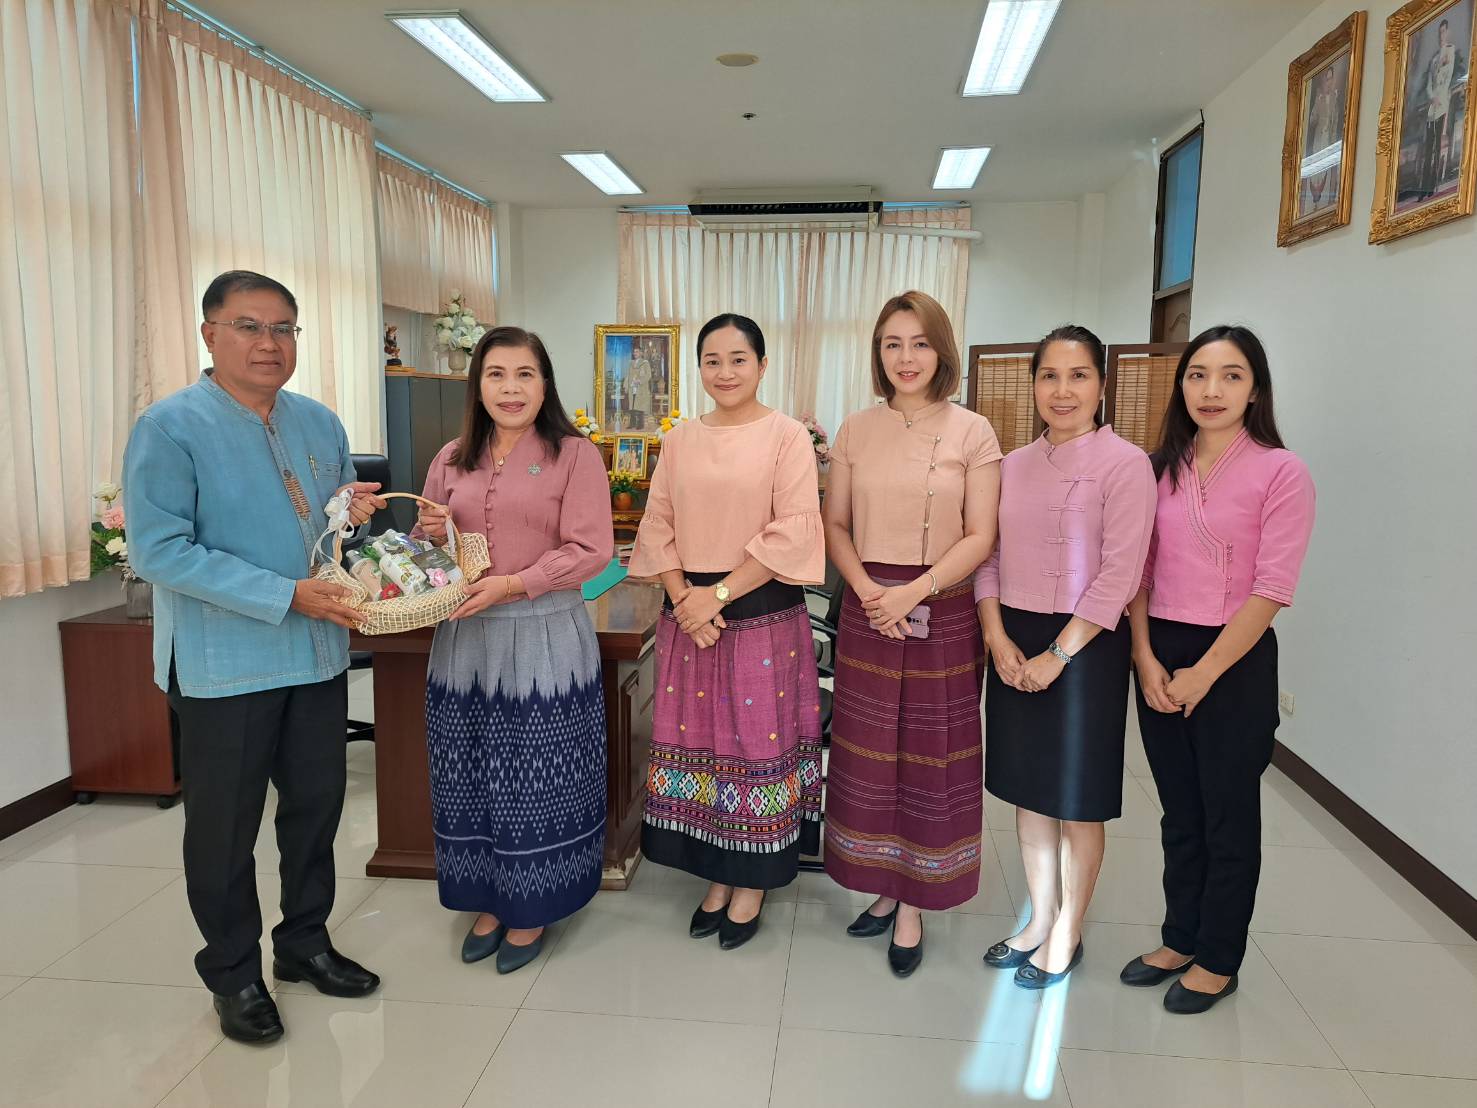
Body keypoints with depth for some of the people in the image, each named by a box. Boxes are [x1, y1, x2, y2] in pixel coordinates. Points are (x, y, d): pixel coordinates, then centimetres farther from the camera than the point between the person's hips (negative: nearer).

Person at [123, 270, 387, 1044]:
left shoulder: (320, 423, 7)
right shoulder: (171, 427, -12)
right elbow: (159, 551, -19)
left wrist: (355, 511, -6)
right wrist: (287, 595, -24)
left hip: (319, 653, 6)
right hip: (224, 663, -5)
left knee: (316, 804, 16)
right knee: (225, 826, 9)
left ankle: (304, 942, 36)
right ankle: (233, 972, 29)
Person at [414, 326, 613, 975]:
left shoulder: (574, 455, -5)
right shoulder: (452, 460, 10)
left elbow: (590, 551, -11)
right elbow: (426, 549, 19)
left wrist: (512, 584, -20)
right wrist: (433, 534, -5)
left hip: (544, 637, -4)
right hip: (465, 638, 5)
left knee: (536, 779, 6)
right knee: (473, 776, 13)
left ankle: (533, 909, 26)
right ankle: (487, 900, 32)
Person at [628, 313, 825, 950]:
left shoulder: (787, 437, -5)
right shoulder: (680, 441, 9)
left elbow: (792, 534, -13)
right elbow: (658, 527, 7)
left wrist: (719, 594, -15)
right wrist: (684, 597, -8)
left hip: (764, 616, -4)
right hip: (689, 616, 4)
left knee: (757, 742, 4)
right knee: (698, 742, 9)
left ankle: (752, 882, 22)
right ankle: (716, 876, 27)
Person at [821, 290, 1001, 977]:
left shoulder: (973, 433, -2)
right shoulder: (856, 431, 6)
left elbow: (980, 537, -5)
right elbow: (835, 524, 6)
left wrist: (914, 591, -17)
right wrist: (867, 590, -11)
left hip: (943, 611, -2)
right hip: (867, 606, 3)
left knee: (931, 755, 5)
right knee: (867, 751, 8)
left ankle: (914, 906, 19)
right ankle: (883, 887, 27)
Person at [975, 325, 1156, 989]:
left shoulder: (1124, 464, -10)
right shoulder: (1014, 465, 7)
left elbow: (1119, 575, -15)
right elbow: (988, 557, 7)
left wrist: (1056, 655, -16)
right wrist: (999, 640, -6)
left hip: (1084, 646, -5)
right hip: (1014, 645, 5)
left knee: (1077, 801, 8)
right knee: (1027, 790, 15)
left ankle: (1066, 936, 27)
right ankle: (1039, 919, 34)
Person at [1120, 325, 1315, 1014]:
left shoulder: (1280, 472, -9)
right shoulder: (1161, 469, 6)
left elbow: (1271, 591, -13)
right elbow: (1138, 572, 6)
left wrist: (1201, 674, -13)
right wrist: (1146, 658, -5)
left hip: (1234, 660, -4)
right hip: (1160, 655, 5)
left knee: (1229, 816, 10)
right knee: (1180, 812, 16)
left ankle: (1218, 960, 27)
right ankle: (1180, 938, 33)